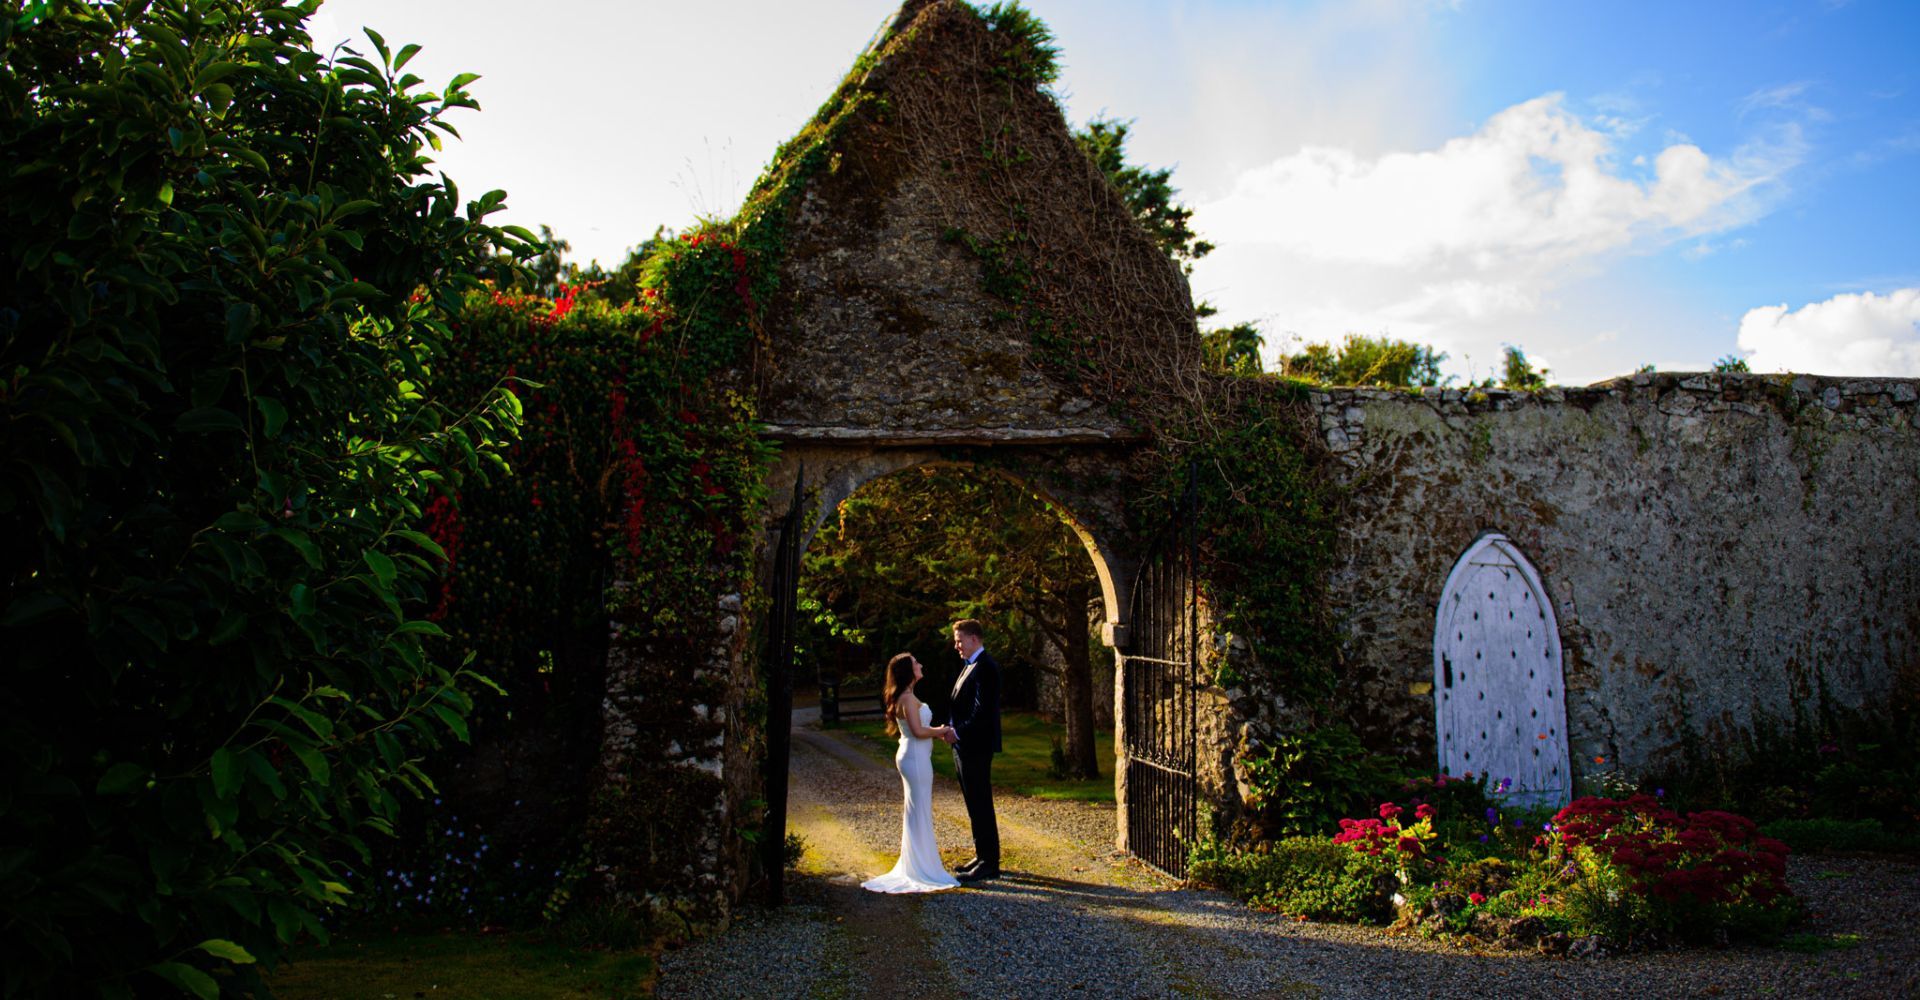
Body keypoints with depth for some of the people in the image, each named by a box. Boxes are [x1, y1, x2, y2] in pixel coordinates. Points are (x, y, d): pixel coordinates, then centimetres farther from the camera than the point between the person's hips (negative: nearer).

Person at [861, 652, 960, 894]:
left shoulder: (903, 697, 13)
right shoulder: (908, 698, -19)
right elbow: (918, 731, -24)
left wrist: (937, 732, 8)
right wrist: (940, 731, -9)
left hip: (912, 756, 10)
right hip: (916, 758, -10)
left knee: (915, 810, 17)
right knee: (919, 812, -2)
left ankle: (916, 864, 27)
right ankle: (921, 869, 6)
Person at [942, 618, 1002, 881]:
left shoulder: (985, 667, -15)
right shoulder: (969, 666, 17)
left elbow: (983, 710, -22)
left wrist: (958, 732, -19)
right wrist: (951, 727, 3)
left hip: (976, 748, -10)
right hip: (963, 747, 10)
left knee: (981, 806, -4)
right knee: (975, 805, 15)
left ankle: (989, 863, 3)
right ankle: (983, 857, 23)